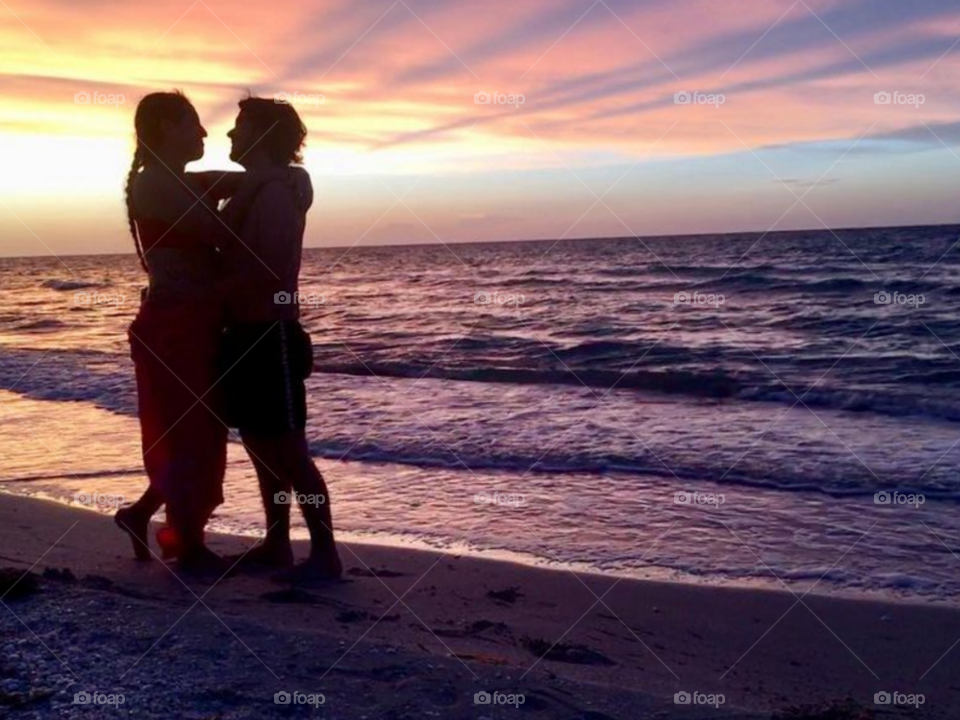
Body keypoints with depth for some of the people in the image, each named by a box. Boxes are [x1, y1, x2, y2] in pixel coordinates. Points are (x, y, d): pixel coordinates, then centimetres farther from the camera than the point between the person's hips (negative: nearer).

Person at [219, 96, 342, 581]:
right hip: (247, 337, 10)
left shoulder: (275, 195, -13)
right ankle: (276, 545, 22)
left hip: (270, 339, -10)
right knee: (263, 449, 13)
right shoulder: (250, 193, 18)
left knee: (290, 452, -7)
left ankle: (325, 555, -1)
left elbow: (268, 273, -22)